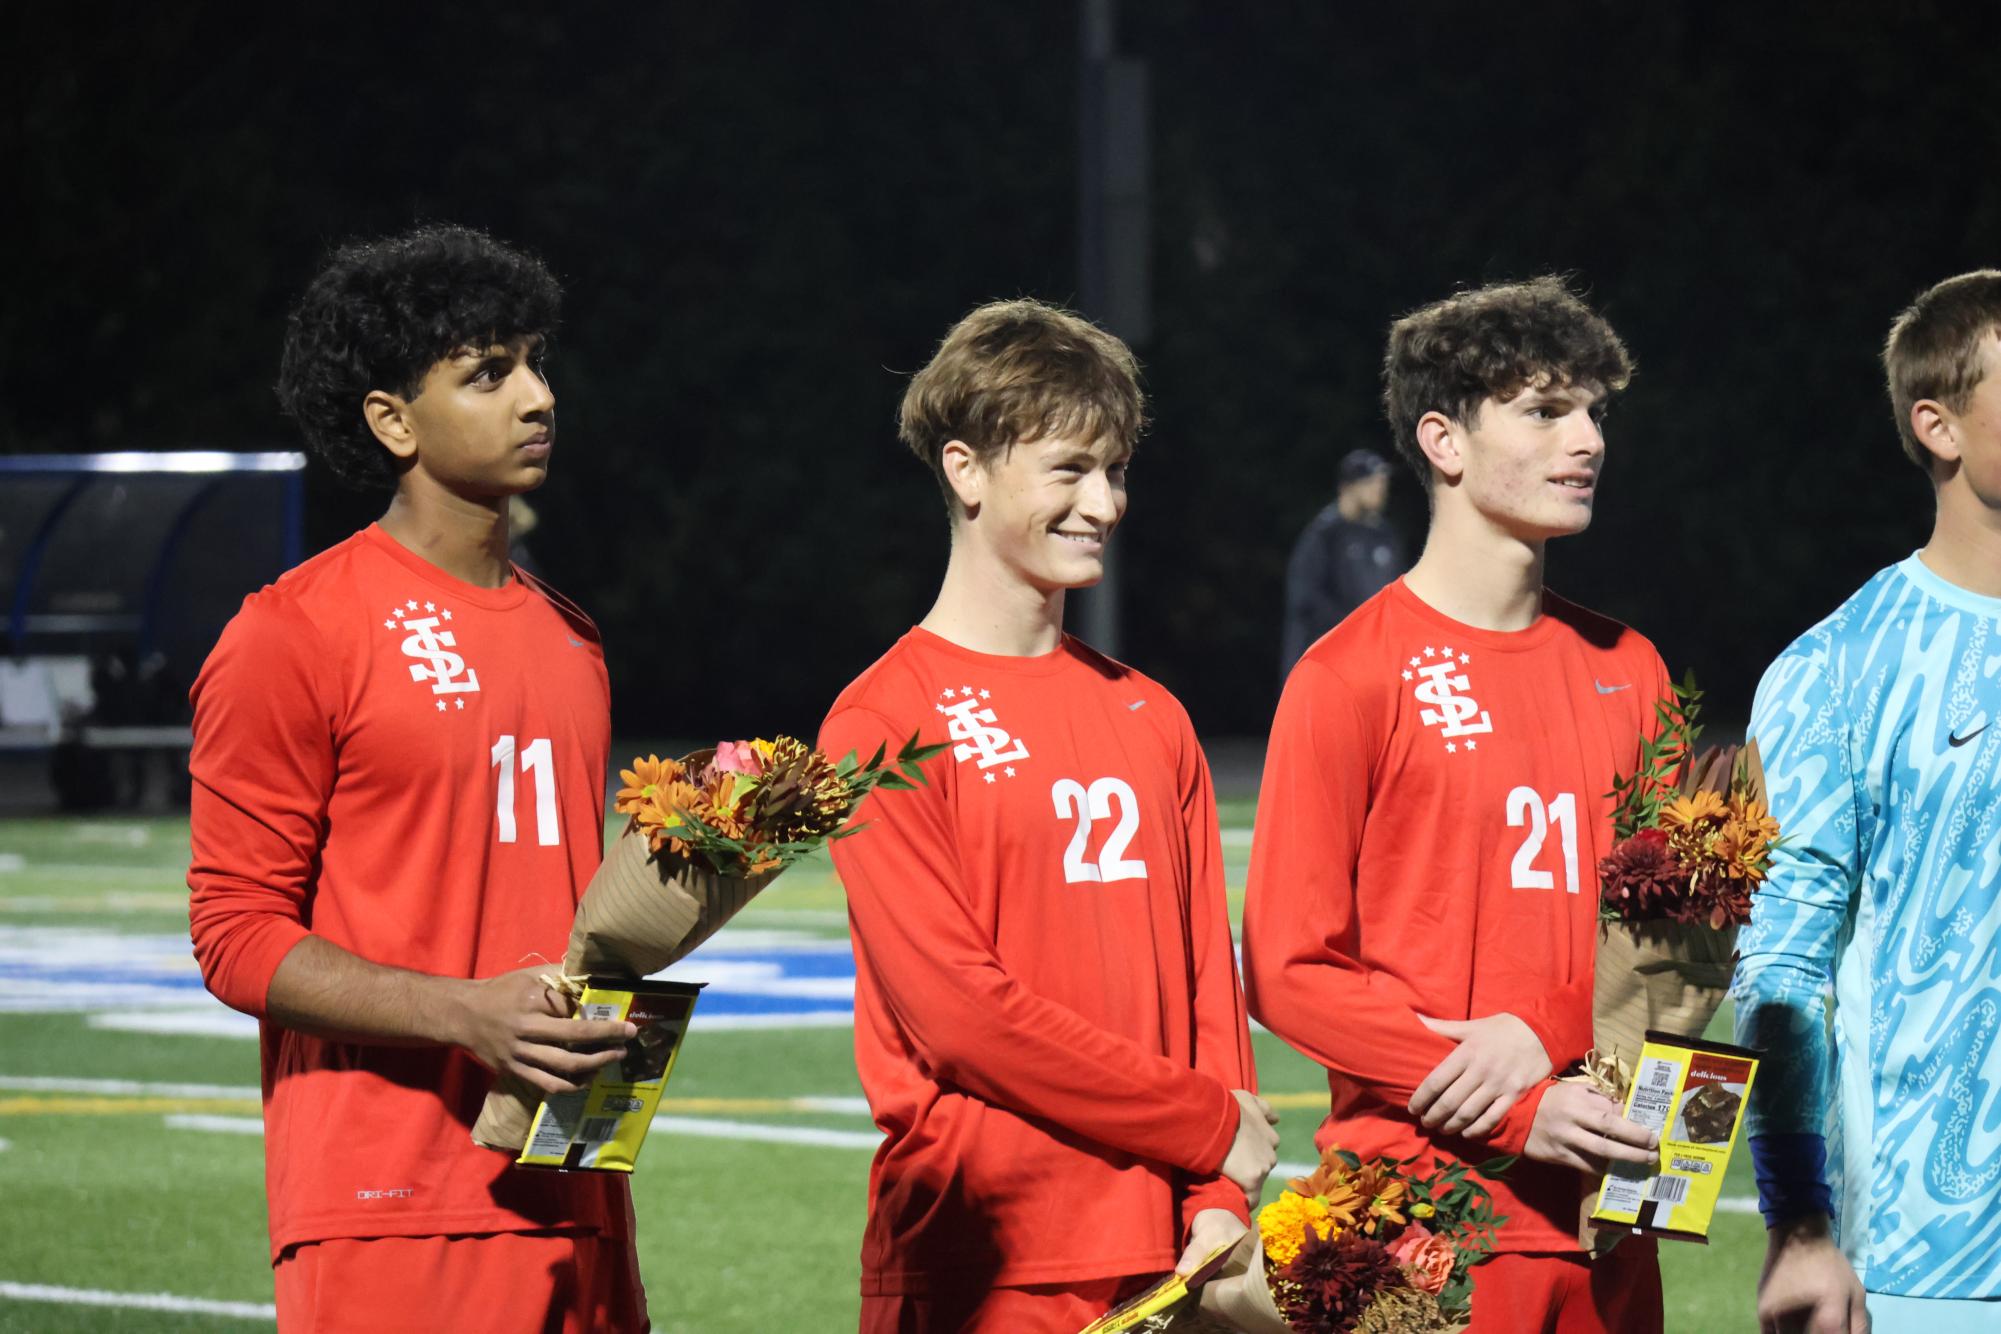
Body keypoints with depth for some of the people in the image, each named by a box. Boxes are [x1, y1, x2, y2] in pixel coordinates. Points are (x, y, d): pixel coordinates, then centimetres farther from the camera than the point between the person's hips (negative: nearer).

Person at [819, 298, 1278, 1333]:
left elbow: (1207, 976, 11)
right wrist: (1209, 1127, -8)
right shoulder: (883, 725, -5)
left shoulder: (1151, 722, 14)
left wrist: (1221, 1201, -4)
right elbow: (957, 1011, -12)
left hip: (1165, 1250, 5)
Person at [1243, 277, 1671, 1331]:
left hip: (1600, 1223, 5)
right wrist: (1520, 1115, -15)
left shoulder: (1624, 672, 12)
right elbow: (1288, 972, -8)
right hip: (1422, 1223, -5)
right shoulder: (1353, 677, -5)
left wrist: (1542, 1036, -9)